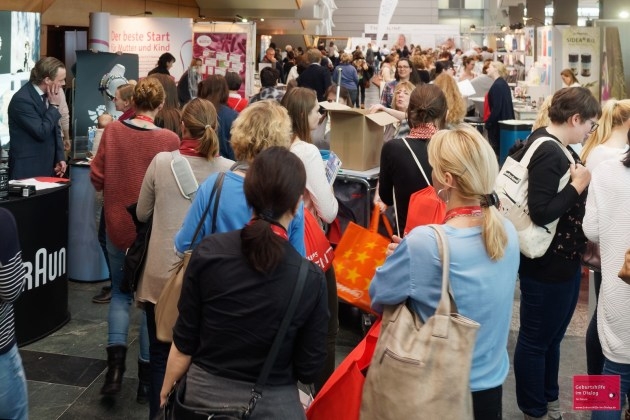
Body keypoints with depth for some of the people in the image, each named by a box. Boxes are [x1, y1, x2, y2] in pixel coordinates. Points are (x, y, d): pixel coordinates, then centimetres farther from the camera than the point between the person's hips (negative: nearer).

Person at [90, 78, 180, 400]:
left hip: (118, 224, 2)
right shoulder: (169, 139, -15)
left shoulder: (112, 131, -8)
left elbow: (97, 179, -3)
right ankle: (147, 376, 17)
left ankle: (115, 361, 1)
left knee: (120, 292, 19)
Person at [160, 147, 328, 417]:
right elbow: (308, 370, -8)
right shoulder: (311, 278, -16)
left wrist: (166, 391, 9)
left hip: (203, 394, 2)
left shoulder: (208, 252, -14)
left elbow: (184, 344, -6)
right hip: (272, 404, -1)